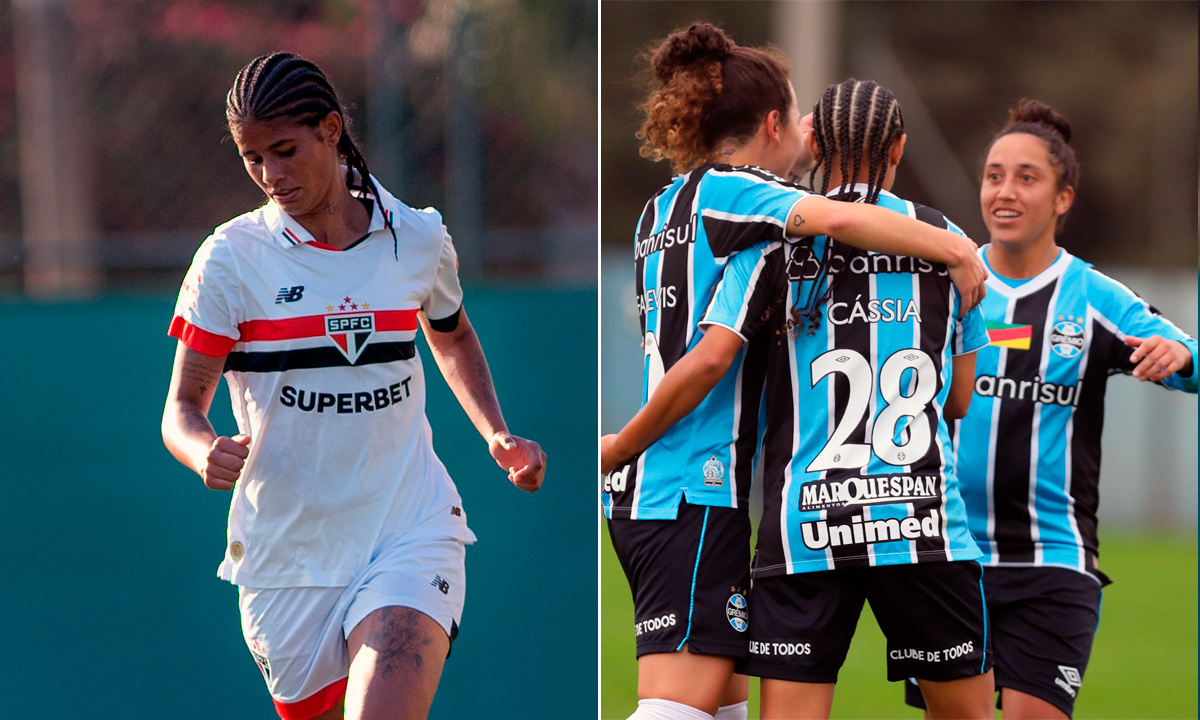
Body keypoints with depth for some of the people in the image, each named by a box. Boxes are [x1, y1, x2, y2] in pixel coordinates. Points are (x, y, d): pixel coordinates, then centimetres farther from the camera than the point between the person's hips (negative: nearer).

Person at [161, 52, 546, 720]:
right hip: (286, 556, 0)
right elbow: (182, 406, -5)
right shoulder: (231, 258, -6)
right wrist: (206, 453, -27)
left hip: (412, 534, 0)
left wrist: (498, 435, 10)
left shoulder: (419, 239, 2)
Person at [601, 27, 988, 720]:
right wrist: (958, 249, -17)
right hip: (698, 488, -10)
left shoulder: (665, 206, 16)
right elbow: (837, 218, -25)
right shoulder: (726, 191, -9)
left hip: (650, 487, 10)